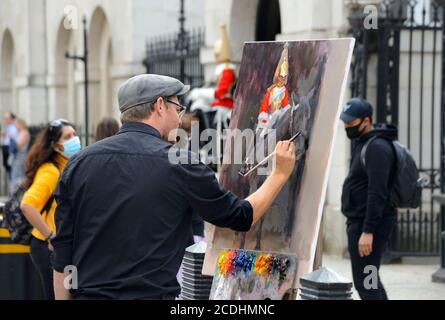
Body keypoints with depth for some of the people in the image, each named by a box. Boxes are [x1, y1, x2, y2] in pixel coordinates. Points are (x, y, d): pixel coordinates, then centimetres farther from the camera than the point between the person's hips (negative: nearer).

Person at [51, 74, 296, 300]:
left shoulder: (79, 163, 3)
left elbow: (62, 256, 4)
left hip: (88, 293, 4)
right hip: (152, 293, -4)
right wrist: (281, 173, 18)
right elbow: (242, 218, 5)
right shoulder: (180, 163, -6)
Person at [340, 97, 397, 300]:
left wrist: (368, 231, -26)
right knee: (369, 280, 15)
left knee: (364, 282, -9)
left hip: (369, 224, -10)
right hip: (359, 221, 10)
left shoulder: (377, 147, -16)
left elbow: (377, 193, -23)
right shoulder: (362, 143, 16)